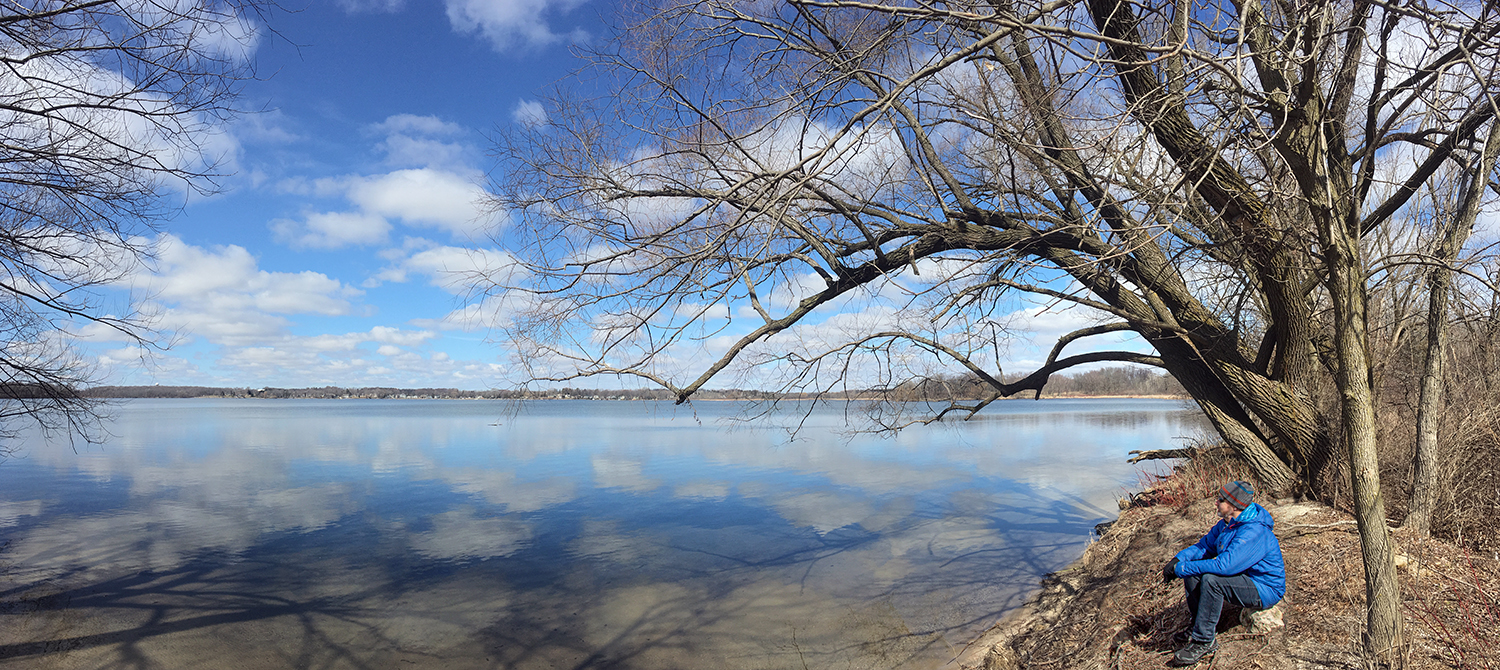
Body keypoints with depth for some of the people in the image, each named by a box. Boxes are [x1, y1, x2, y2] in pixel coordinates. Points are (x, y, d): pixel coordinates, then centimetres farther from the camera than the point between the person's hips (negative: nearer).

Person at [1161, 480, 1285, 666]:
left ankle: (1204, 641, -20)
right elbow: (1205, 545, 8)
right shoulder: (1228, 522, 0)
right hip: (1243, 579, 9)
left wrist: (1181, 568, -30)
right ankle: (1198, 624, 5)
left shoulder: (1253, 532, -30)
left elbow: (1224, 565, -37)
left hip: (1265, 590, -9)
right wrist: (1179, 559, -11)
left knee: (1211, 579, -33)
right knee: (1191, 572, -6)